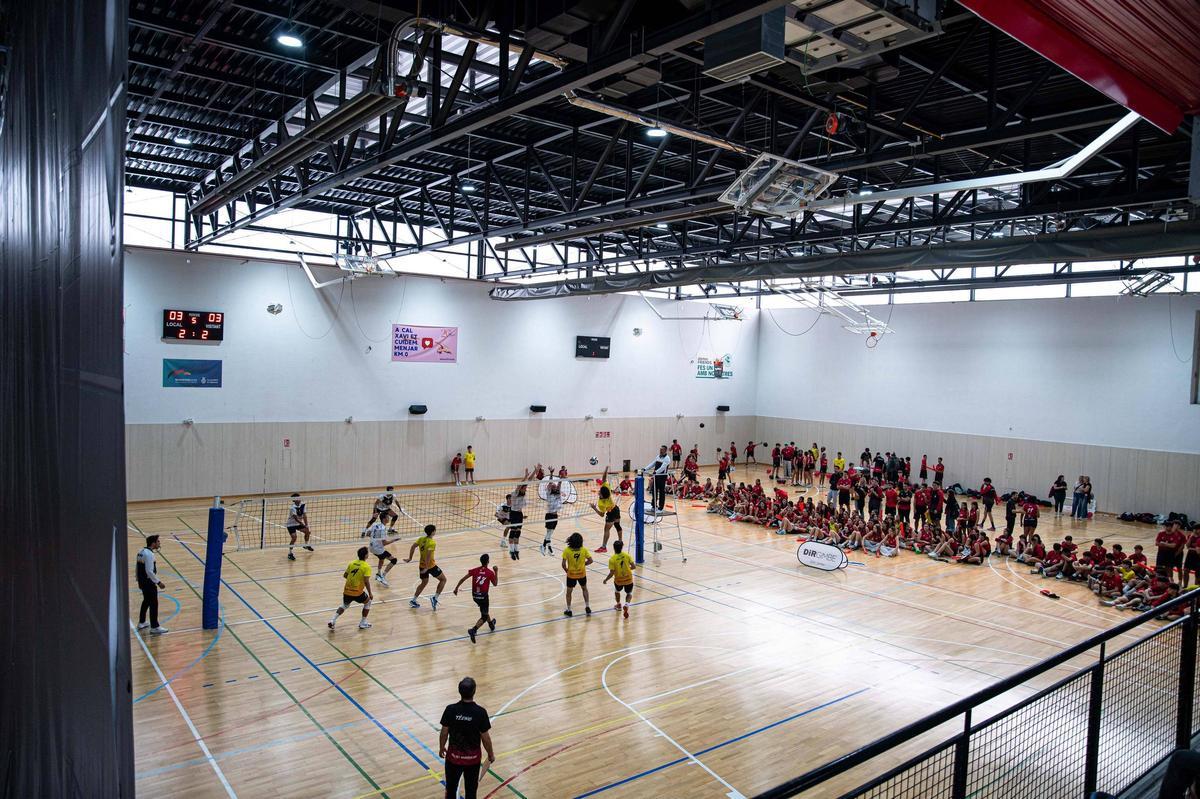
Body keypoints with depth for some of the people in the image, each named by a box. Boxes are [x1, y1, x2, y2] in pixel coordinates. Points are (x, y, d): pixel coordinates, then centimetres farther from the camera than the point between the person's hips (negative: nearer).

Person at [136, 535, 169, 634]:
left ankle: (141, 622, 35)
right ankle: (154, 627, 2)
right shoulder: (149, 554, -22)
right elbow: (149, 571, -25)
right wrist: (158, 582, -20)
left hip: (142, 581, 10)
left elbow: (141, 568, 14)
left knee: (146, 601, 24)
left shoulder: (142, 551, 7)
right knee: (153, 604, -3)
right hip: (149, 583, -10)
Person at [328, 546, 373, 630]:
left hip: (347, 591, 5)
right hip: (357, 592, -5)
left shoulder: (352, 563, 5)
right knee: (368, 602, 23)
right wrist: (370, 594, -9)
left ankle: (333, 620, 13)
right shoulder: (366, 566, -12)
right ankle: (363, 623, 22)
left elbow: (344, 575, 13)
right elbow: (366, 581, -18)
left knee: (344, 605, 32)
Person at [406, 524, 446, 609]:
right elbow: (428, 555, -28)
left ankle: (413, 600, 24)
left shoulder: (421, 539, 1)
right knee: (443, 579, 9)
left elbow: (413, 547, -1)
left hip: (422, 565, 7)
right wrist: (426, 568, -26)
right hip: (430, 565, -7)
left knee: (424, 582, 26)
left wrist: (410, 558, 7)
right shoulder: (432, 543, -20)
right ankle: (435, 598, 1)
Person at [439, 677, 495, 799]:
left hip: (454, 756, 1)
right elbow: (485, 738, -12)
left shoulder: (450, 710, -19)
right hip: (473, 757, -1)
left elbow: (444, 733, -7)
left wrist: (441, 748, 13)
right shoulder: (480, 712, -22)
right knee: (471, 789, 18)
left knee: (451, 787, 22)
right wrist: (490, 754, 5)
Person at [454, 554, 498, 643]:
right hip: (483, 596, -5)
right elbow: (495, 584, 7)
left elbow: (463, 579, -3)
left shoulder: (475, 570, 2)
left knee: (485, 610, 31)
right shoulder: (490, 572, -6)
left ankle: (491, 624, 49)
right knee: (484, 617, 1)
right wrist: (496, 572, 12)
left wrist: (456, 588, 5)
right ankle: (473, 630, -23)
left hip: (475, 596, 5)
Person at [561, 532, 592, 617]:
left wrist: (566, 570, 1)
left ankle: (568, 610, 25)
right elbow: (590, 560, -7)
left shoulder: (567, 550, -17)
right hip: (582, 573, 2)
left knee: (569, 591, 18)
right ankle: (587, 607, 27)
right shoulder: (583, 550, -12)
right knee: (584, 589, 26)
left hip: (571, 574, -2)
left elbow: (563, 564, -18)